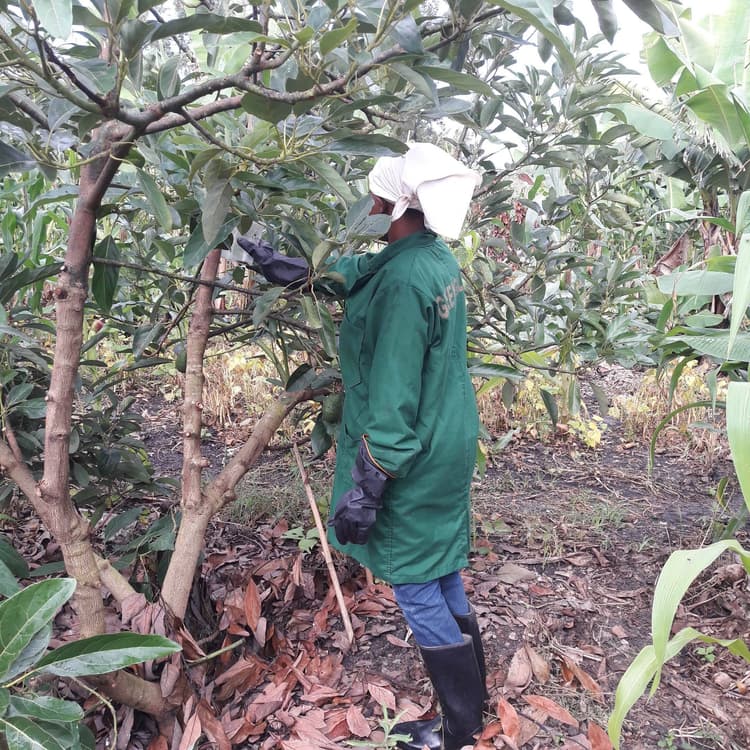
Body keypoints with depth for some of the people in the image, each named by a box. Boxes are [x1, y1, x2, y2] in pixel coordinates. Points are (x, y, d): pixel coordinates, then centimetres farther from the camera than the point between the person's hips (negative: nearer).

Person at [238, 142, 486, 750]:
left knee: (418, 589, 8)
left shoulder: (403, 282, -25)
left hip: (415, 460, -9)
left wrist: (363, 492, -17)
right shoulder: (435, 258, 4)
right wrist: (283, 265, 25)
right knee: (444, 580, 22)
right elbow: (355, 271, 21)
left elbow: (393, 408, -25)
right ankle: (473, 696, 41)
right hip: (448, 446, 9)